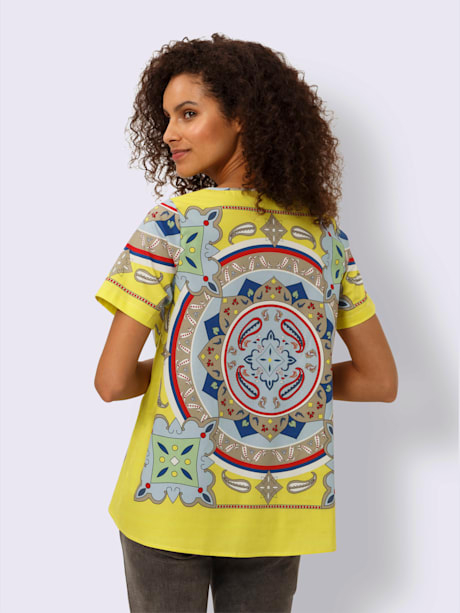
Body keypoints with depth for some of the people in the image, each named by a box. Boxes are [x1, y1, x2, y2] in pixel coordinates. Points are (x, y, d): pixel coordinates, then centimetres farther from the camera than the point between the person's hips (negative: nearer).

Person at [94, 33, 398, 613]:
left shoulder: (171, 223, -13)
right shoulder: (326, 234, 0)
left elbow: (112, 381, -14)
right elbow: (380, 381, 4)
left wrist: (168, 369, 5)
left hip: (174, 496, -3)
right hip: (282, 507, 4)